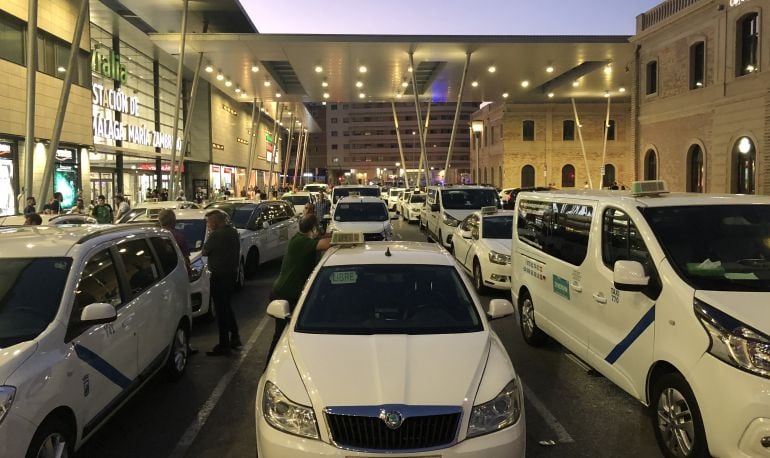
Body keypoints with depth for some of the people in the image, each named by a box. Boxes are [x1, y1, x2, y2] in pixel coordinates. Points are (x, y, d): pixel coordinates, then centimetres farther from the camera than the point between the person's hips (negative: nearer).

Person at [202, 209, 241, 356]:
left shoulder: (217, 235, -20)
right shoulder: (234, 232, 7)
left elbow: (205, 252, -11)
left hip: (219, 276, -9)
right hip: (232, 273, 9)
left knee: (221, 309, -1)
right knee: (226, 306, 22)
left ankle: (224, 345, 6)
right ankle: (235, 338, 29)